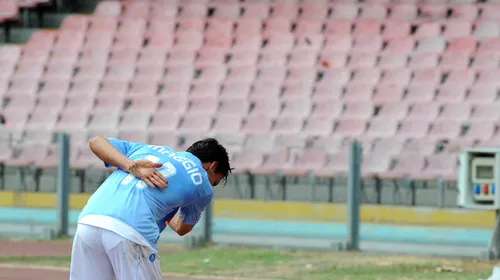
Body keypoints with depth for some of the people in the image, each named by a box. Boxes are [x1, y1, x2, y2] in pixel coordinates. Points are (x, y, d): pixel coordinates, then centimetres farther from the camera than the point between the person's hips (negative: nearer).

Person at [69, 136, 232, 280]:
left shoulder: (148, 148, 32)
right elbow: (182, 228, 31)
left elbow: (96, 142, 23)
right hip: (131, 233, -5)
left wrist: (130, 166, 10)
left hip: (87, 222, 5)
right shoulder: (202, 185, 18)